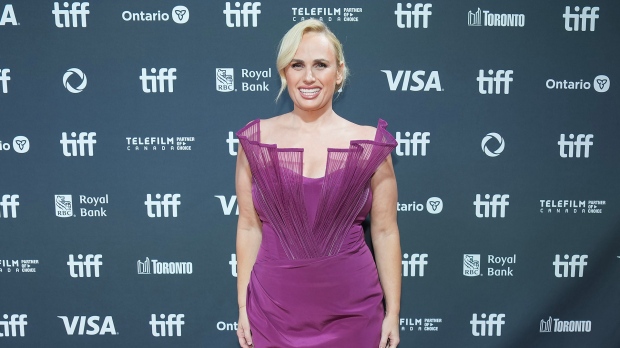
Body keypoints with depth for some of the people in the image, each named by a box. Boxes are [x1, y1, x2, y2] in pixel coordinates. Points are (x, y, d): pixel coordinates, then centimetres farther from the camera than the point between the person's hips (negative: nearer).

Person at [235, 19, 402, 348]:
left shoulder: (370, 144, -5)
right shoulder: (256, 140, -3)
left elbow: (385, 232, -1)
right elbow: (249, 227, 1)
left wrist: (393, 313, 0)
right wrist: (243, 306, 2)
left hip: (352, 308, 0)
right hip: (275, 308, 1)